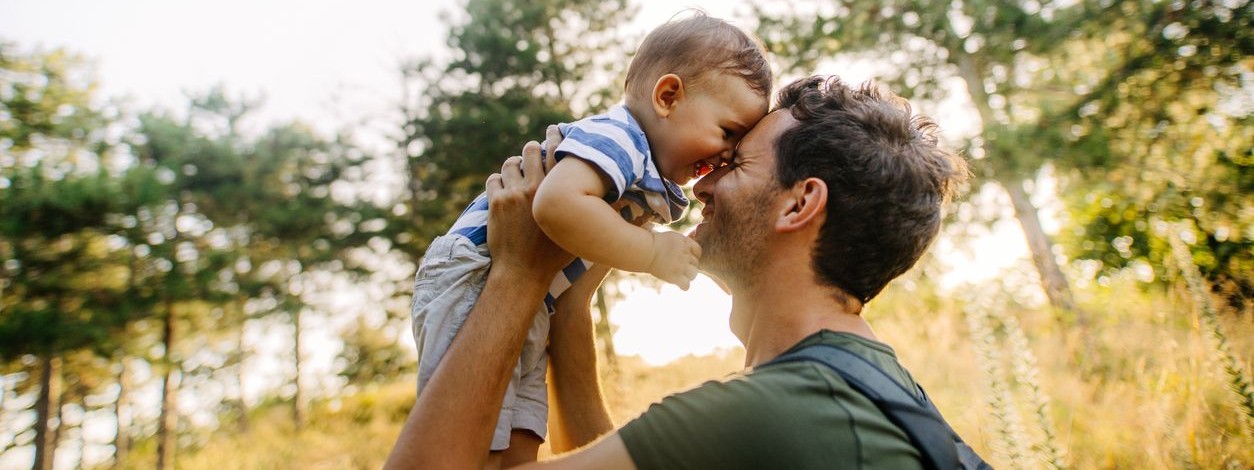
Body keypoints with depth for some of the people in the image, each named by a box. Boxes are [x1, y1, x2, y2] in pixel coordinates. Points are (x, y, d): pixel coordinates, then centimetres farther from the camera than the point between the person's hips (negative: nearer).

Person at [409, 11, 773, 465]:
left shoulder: (653, 181, 13)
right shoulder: (614, 136, -20)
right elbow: (556, 204, -38)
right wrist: (652, 253, -29)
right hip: (472, 280, -10)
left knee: (519, 445, 10)